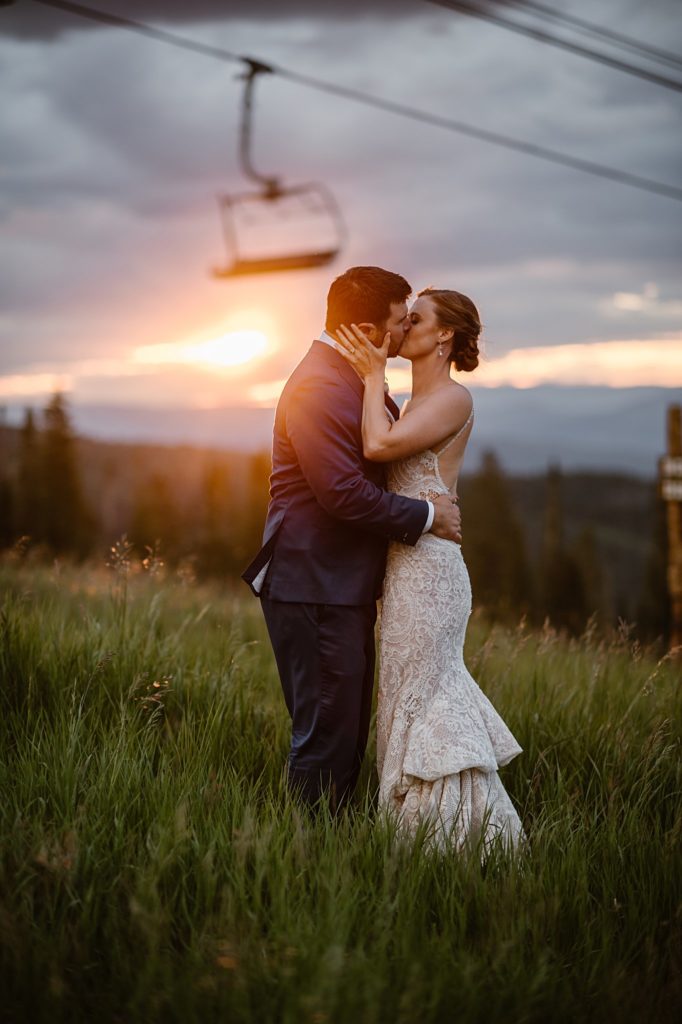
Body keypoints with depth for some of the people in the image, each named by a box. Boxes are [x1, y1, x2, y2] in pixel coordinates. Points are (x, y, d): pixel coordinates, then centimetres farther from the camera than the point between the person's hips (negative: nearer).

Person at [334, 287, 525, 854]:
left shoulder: (454, 398, -11)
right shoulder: (415, 404, 17)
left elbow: (379, 445, -22)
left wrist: (374, 377, -12)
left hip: (427, 567, -10)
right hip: (410, 566, 10)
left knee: (417, 697, -2)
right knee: (433, 694, 16)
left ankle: (438, 834, 9)